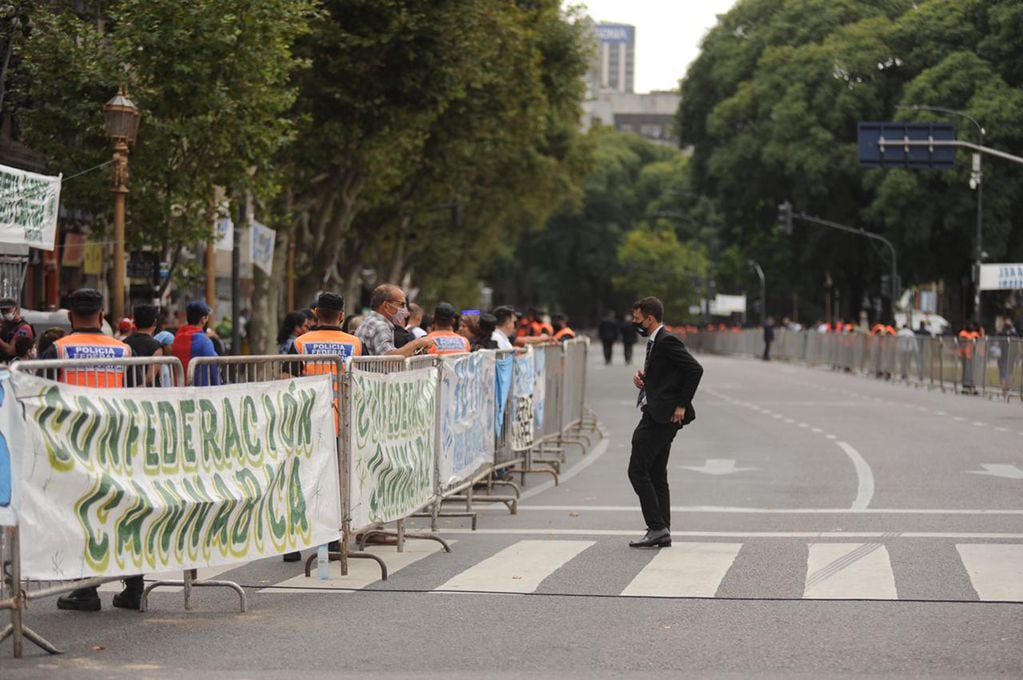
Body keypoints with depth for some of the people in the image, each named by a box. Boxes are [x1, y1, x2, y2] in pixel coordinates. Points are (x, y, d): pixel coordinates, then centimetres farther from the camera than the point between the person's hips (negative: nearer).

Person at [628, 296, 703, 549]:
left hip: (662, 417, -11)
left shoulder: (666, 341, -14)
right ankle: (662, 532, 14)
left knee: (638, 470, -11)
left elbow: (695, 369, -21)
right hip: (655, 415, 11)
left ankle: (657, 528, -9)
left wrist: (682, 405, -19)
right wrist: (642, 378, 4)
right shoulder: (655, 341, 17)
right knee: (656, 475, 12)